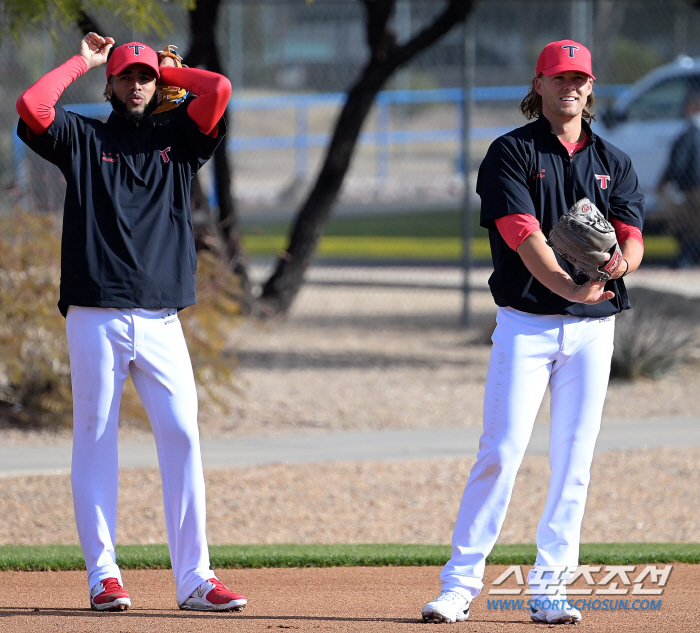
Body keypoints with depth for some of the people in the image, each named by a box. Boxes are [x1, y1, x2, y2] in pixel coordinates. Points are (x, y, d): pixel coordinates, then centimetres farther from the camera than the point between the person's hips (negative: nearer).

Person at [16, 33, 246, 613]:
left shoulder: (177, 140, 16)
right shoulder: (84, 139, 12)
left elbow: (220, 89, 1)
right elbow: (32, 106, -5)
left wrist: (170, 71, 16)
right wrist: (82, 62, 8)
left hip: (161, 320, 2)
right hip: (95, 319, -1)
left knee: (182, 438, -6)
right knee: (95, 442, -1)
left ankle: (194, 577, -6)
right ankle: (103, 575, 3)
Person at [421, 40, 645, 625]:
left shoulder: (613, 162, 12)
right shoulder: (511, 153, 0)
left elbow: (633, 241, -1)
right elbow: (525, 235, -15)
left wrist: (616, 261, -26)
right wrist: (570, 285, -32)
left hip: (593, 328, 3)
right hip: (525, 323, -3)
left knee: (574, 460, 2)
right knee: (502, 452, -10)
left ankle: (549, 587, 9)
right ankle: (460, 583, -6)